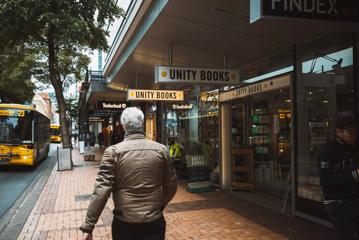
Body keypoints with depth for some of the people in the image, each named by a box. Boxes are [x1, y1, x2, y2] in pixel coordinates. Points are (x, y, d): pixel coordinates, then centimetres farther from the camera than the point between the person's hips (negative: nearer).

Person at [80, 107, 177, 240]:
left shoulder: (113, 152, -12)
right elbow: (171, 185, 3)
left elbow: (102, 191, -15)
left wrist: (88, 227, -9)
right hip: (154, 222, 0)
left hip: (124, 223, 0)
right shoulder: (161, 149, -4)